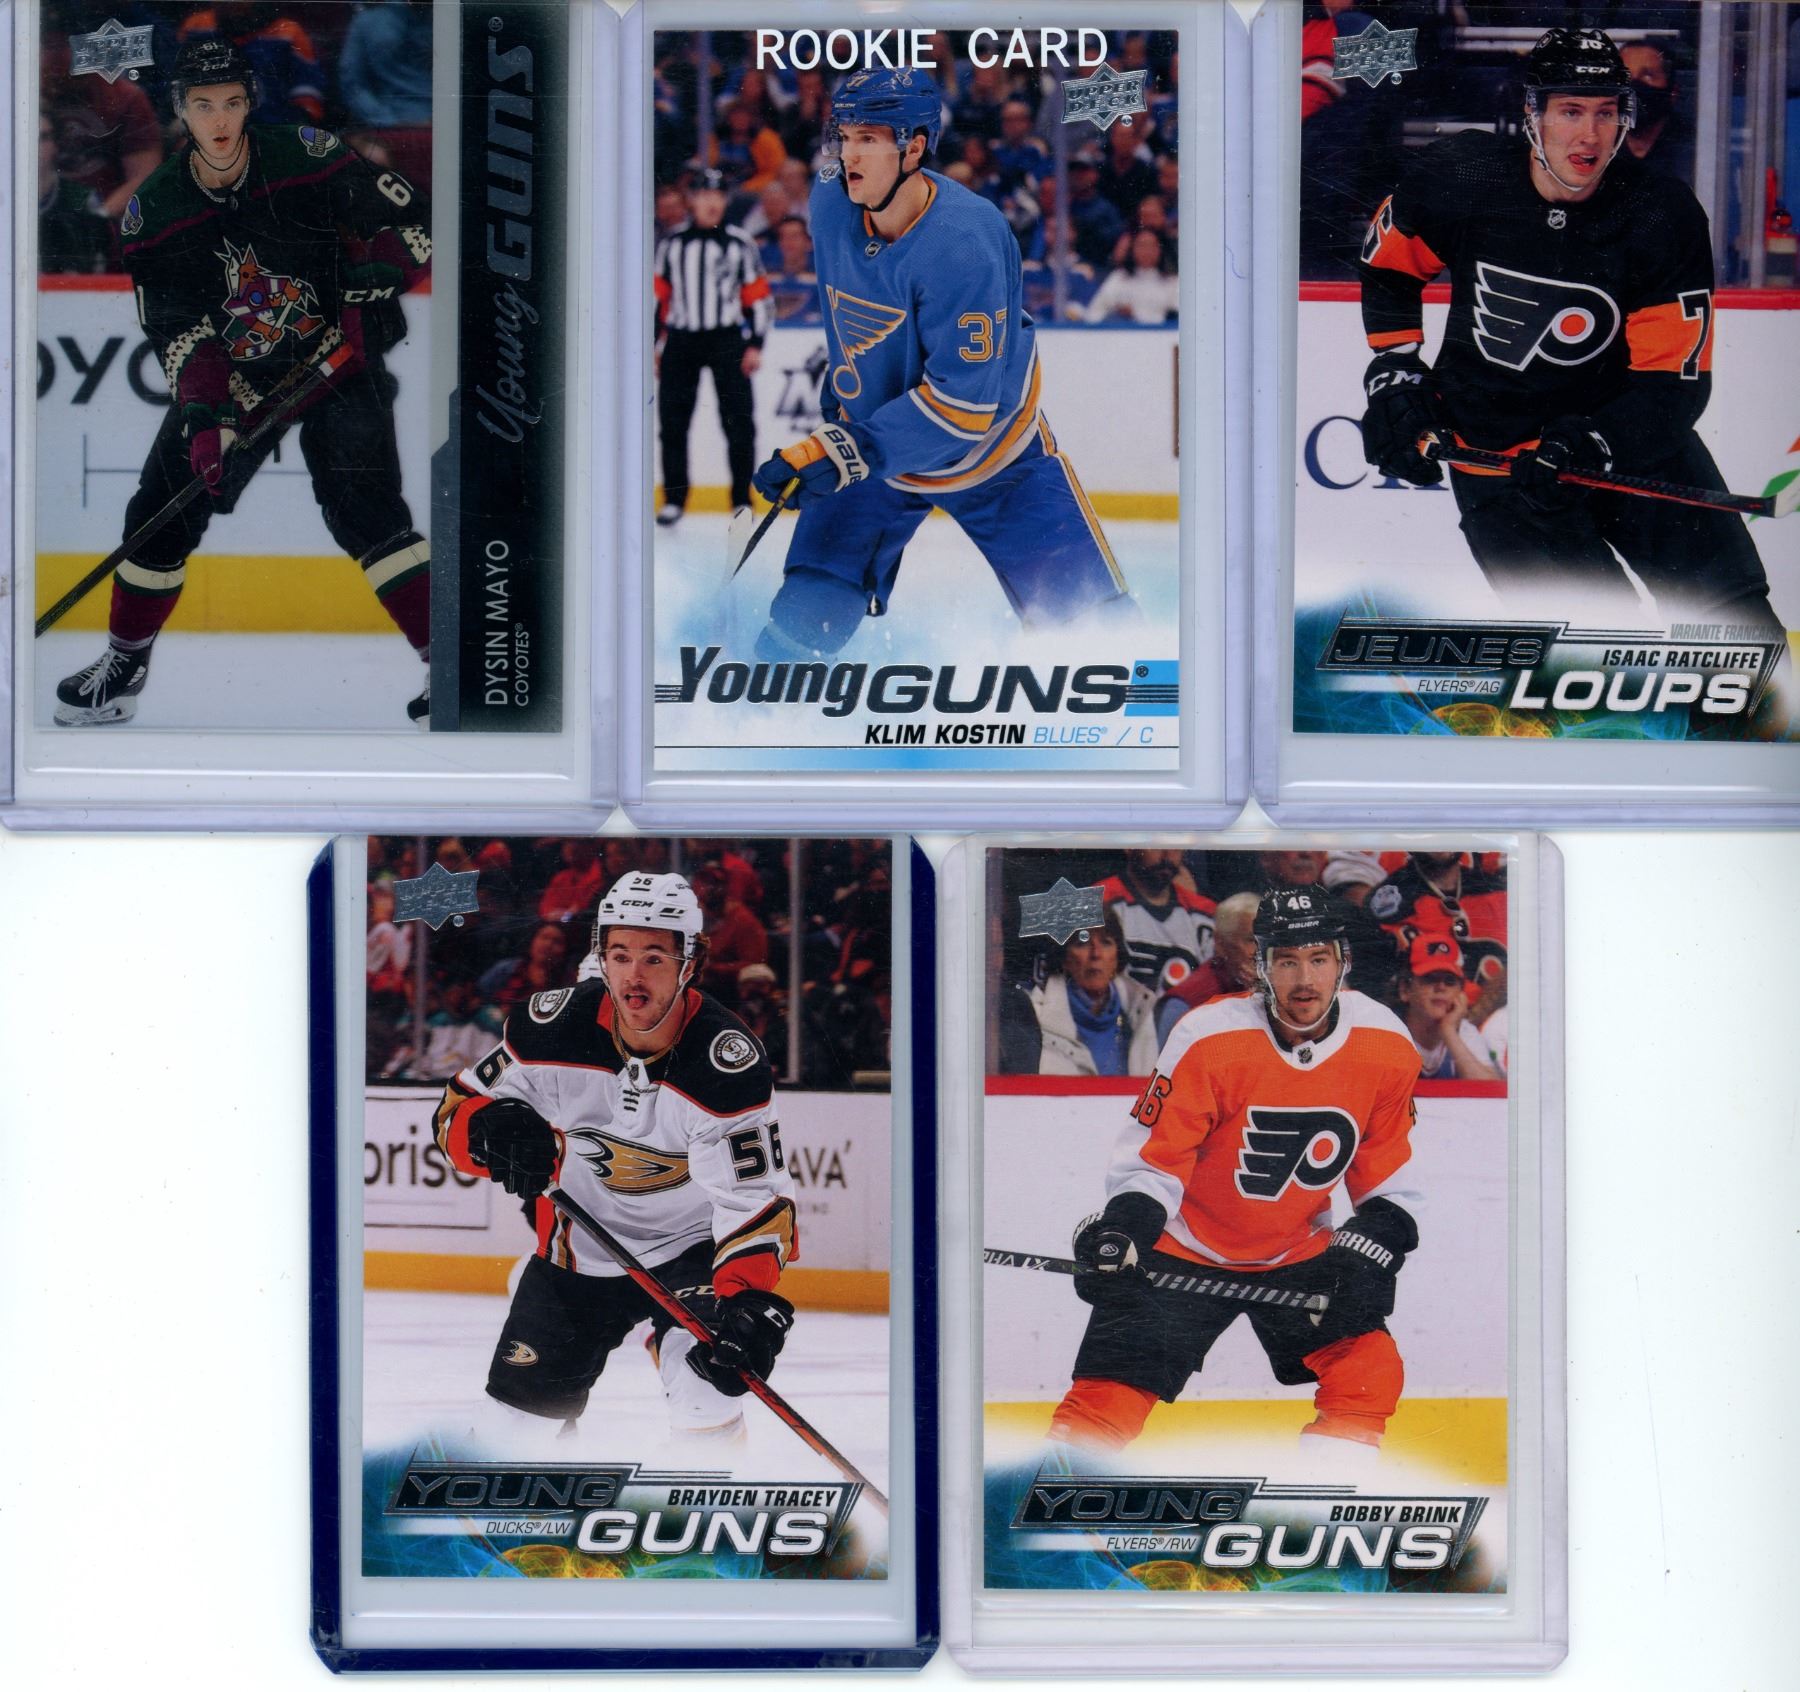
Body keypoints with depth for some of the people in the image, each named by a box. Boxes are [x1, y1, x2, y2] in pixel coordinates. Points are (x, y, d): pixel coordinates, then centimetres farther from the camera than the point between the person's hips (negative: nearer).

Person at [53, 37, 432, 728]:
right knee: (162, 513, 4)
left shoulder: (309, 159, -15)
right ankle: (123, 665, 25)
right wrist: (204, 415, -23)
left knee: (364, 511, -20)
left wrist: (373, 282, -26)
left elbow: (408, 219, -9)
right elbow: (179, 332, -9)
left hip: (337, 360, -4)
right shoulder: (153, 212, -7)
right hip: (234, 378, 4)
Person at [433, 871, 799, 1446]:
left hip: (691, 1250, -3)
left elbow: (756, 1197, -24)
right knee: (522, 1405, 8)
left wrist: (748, 1298, -41)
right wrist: (496, 1133, -29)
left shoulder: (727, 1060, -25)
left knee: (705, 1407, -25)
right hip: (578, 1248, 3)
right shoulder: (553, 1026, -16)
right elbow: (457, 1110, -4)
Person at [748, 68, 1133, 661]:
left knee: (1088, 616, -3)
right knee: (804, 619, -8)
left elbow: (961, 402, -33)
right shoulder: (830, 201, -12)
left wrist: (840, 455, -37)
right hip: (869, 441, 4)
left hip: (993, 453, -4)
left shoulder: (964, 241, -31)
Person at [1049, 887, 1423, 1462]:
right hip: (1185, 1248, -3)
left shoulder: (1385, 1045, -12)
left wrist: (1376, 1243, -12)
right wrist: (1122, 1230, -29)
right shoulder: (1209, 1038, -23)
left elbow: (1388, 1172, 2)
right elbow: (1152, 1156, -15)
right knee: (1109, 1395, -11)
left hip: (1299, 1253, 3)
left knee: (1368, 1370, -14)